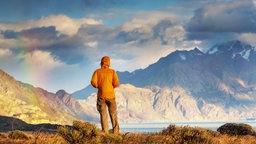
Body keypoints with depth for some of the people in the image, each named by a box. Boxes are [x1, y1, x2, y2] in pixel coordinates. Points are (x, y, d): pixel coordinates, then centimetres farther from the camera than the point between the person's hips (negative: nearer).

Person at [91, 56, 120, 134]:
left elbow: (93, 82, -10)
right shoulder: (112, 71, 1)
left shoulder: (97, 71, 1)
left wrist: (98, 86, 10)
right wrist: (112, 86, 12)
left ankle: (105, 132, -2)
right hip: (110, 95, 0)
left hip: (101, 96, 0)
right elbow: (116, 83, -9)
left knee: (103, 115, 5)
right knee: (113, 114, 7)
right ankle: (116, 132, 2)